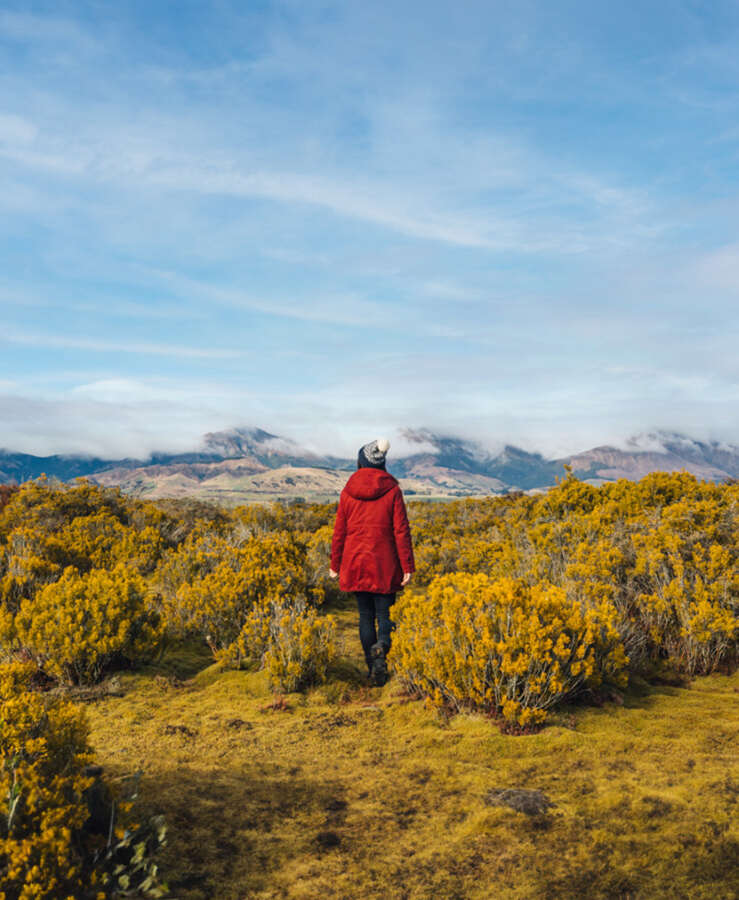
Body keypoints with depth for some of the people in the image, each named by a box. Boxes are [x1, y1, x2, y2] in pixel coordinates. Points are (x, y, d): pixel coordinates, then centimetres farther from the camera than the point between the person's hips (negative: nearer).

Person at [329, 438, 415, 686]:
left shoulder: (348, 492, 0)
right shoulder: (392, 490, -5)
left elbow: (339, 531, 3)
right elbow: (401, 531, -7)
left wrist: (335, 565, 13)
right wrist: (408, 567, -3)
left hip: (356, 563, 2)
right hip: (384, 565, -1)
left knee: (365, 615, 11)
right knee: (385, 612, 8)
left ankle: (375, 670, 12)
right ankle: (381, 645, -24)